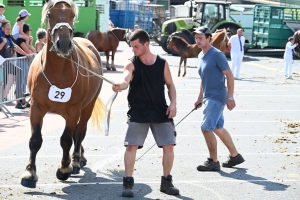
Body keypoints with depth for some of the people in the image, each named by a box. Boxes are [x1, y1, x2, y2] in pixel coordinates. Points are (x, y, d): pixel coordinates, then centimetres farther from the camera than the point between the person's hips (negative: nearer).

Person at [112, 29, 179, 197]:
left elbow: (170, 85, 10)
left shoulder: (162, 63, 1)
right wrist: (120, 86, -48)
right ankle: (128, 183, 1)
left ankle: (166, 182, 18)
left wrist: (173, 103, -4)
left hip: (161, 112, 2)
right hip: (138, 113, -2)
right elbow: (126, 80, -25)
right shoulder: (132, 64, -6)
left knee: (169, 146, 1)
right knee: (131, 146, -8)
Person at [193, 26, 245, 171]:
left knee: (206, 128, -10)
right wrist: (200, 98, 20)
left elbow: (229, 75, -15)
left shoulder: (217, 55, -14)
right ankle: (235, 155, 26)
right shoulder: (201, 56, 11)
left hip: (217, 98, -9)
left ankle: (213, 161, 1)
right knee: (218, 128, 14)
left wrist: (230, 97, -18)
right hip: (208, 98, 9)